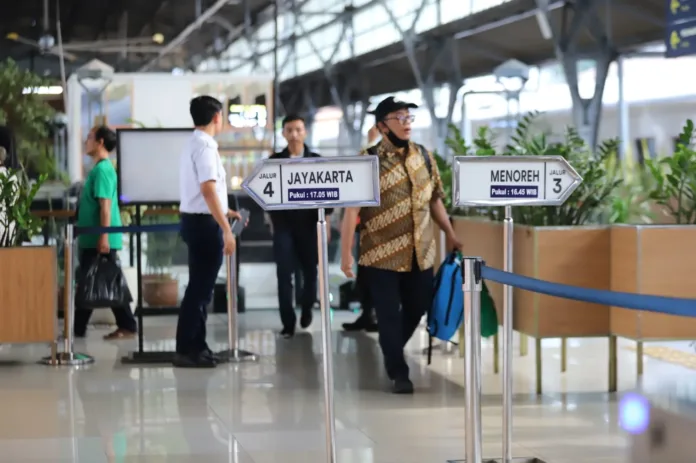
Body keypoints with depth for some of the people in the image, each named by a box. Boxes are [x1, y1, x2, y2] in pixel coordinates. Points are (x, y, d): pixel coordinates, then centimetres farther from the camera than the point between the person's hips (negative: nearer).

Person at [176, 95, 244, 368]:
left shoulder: (194, 144, 15)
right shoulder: (205, 146, -16)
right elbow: (208, 191, -24)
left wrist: (225, 212, 30)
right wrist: (226, 229, -24)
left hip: (196, 221, 10)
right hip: (204, 224, -10)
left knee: (200, 287, 14)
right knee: (199, 289, -7)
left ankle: (195, 346, 19)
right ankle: (186, 351, -4)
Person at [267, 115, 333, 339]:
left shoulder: (316, 160, 4)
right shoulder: (274, 161, 4)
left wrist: (326, 221, -1)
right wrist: (272, 219, 1)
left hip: (309, 224, 1)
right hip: (283, 224, -1)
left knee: (310, 270, 8)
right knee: (284, 274, -6)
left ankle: (306, 309, 34)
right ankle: (288, 322, -2)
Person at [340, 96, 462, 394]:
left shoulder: (424, 157, 6)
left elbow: (435, 200, 16)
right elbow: (351, 210, -12)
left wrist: (451, 235, 16)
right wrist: (346, 254, -14)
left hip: (421, 253, 5)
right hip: (382, 254, -5)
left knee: (417, 308, 15)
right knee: (389, 314, 0)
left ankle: (393, 351, 40)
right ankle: (398, 372, 14)